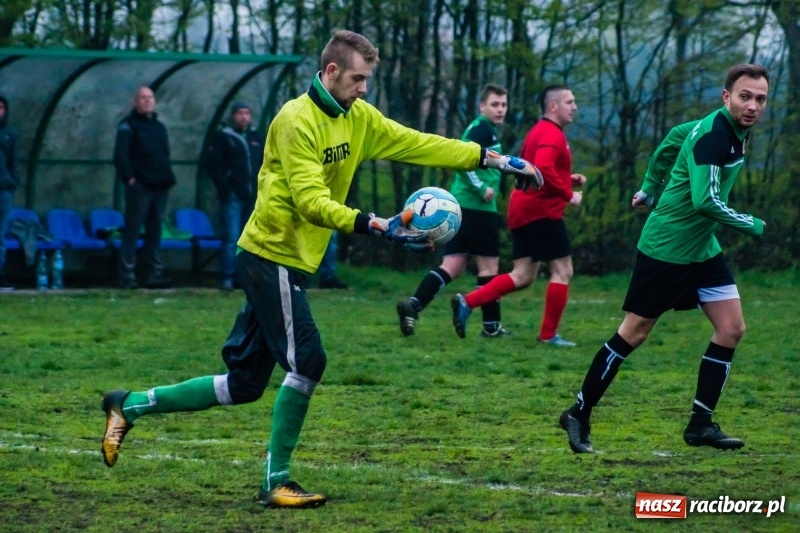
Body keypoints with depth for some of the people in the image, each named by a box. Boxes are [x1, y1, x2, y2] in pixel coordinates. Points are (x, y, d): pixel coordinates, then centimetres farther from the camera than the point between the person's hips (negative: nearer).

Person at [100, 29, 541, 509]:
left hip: (289, 262, 9)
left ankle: (130, 406, 19)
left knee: (245, 384, 9)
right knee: (307, 362, -13)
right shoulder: (297, 121, -18)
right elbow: (311, 201, -25)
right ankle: (277, 481, -3)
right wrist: (376, 226, -35)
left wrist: (492, 158, 3)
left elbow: (417, 143, 8)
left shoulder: (358, 118, 7)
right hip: (272, 255, -9)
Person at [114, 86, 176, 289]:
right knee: (132, 231, -6)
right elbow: (121, 155, -10)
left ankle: (154, 274, 9)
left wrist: (168, 178, 12)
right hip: (139, 187, -7)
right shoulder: (128, 125, -1)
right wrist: (129, 178, -17)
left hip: (160, 187, 7)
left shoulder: (159, 126, 20)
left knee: (154, 231, 7)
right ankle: (127, 276, -7)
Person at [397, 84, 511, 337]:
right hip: (478, 207, -9)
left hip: (461, 206, 9)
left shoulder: (486, 129, 21)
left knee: (453, 266, 3)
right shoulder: (482, 128, -9)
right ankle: (491, 325, 7)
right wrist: (482, 188, -19)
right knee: (489, 265, 1)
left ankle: (413, 304, -12)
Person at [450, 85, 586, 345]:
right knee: (562, 270, -2)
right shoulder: (552, 134, -13)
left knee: (523, 276, 9)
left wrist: (568, 179, 18)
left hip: (523, 211, 10)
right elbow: (543, 169, -28)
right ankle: (548, 334, 0)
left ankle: (467, 302, -1)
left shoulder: (539, 131, 20)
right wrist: (568, 194, -19)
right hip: (542, 211, -10)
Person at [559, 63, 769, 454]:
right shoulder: (712, 136, -24)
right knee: (633, 334, -1)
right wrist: (753, 227, -19)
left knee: (731, 329, 1)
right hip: (666, 249, -9)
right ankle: (579, 415, 12)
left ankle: (701, 424, 7)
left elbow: (674, 137, 19)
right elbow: (705, 201, -30)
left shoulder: (735, 130, 4)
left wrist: (650, 188, 26)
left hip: (702, 250, 9)